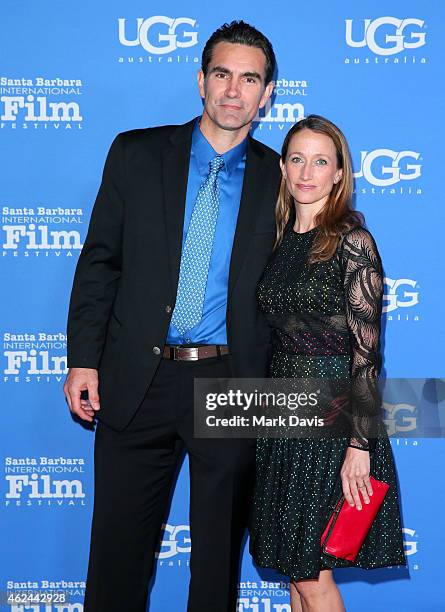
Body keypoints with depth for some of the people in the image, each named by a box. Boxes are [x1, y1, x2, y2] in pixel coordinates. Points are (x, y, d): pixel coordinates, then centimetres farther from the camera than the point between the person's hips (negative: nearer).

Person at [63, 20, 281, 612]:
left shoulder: (277, 177, 4)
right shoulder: (137, 154, 3)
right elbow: (99, 261, 2)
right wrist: (83, 360, -3)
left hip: (231, 384, 0)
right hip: (139, 380, 0)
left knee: (219, 547, 14)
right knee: (119, 541, 12)